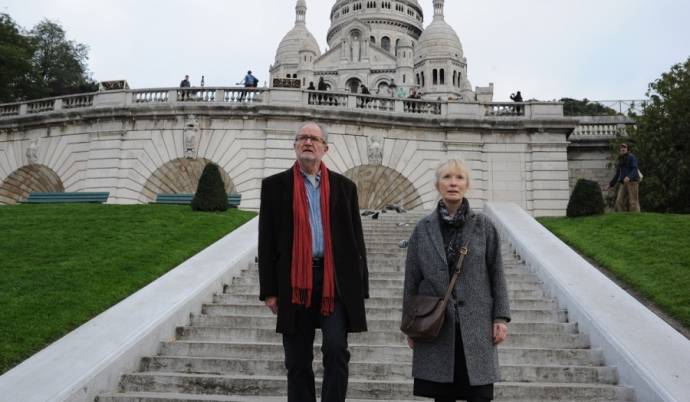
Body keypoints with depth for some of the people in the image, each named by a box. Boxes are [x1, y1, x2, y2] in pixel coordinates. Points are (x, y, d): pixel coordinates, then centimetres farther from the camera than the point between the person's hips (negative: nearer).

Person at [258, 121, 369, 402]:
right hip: (295, 281, 0)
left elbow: (356, 239, 8)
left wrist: (360, 287, 2)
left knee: (336, 350, -9)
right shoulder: (275, 185, 6)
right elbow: (267, 241, 4)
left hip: (335, 281, 0)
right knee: (297, 361, 8)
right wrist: (269, 289, -2)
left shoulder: (344, 186, 9)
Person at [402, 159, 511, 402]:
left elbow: (496, 274, 3)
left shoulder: (484, 226, 2)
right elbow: (412, 280, 5)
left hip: (475, 324, 0)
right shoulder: (423, 229, 3)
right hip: (436, 325, 1)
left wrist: (501, 317, -3)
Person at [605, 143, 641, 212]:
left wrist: (629, 177, -32)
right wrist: (611, 184, 20)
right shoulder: (620, 160, 19)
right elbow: (618, 174, 23)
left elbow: (635, 169, -14)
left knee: (633, 202, -9)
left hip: (632, 181, -6)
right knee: (619, 201, -6)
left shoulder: (632, 157, -1)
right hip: (623, 183, 6)